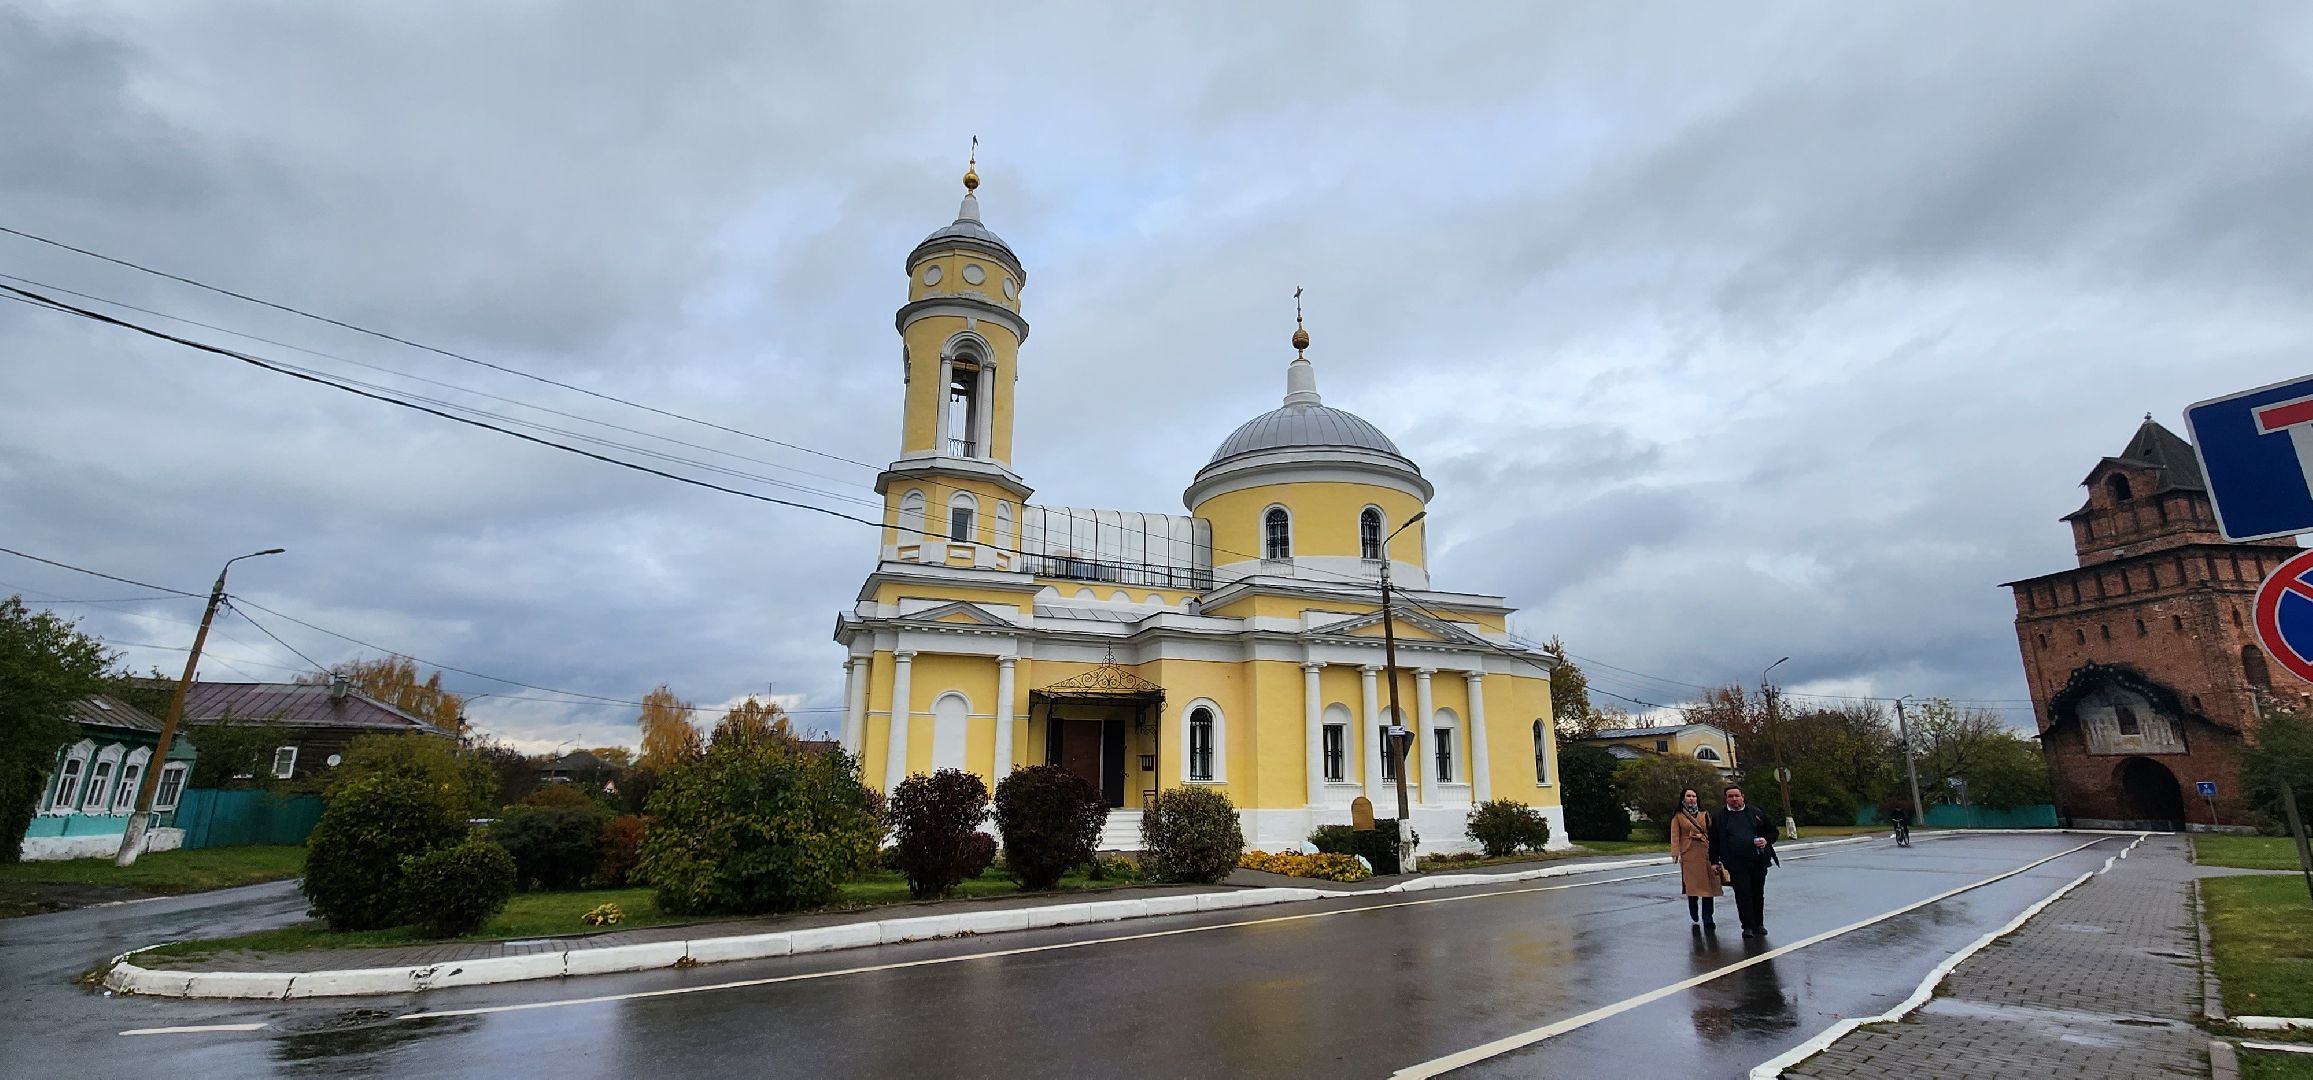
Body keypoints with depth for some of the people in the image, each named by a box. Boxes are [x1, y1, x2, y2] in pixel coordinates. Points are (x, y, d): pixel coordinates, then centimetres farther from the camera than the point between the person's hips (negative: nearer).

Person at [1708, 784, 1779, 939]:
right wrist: (1714, 861, 3)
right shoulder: (1720, 817, 6)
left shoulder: (1756, 813, 8)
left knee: (1758, 893, 10)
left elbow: (1772, 831, 14)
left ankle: (1758, 925, 25)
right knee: (1742, 894, -6)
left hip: (1758, 862, 1)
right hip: (1736, 864, -1)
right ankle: (1748, 926, 0)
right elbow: (1714, 841, 8)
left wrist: (1766, 840, -8)